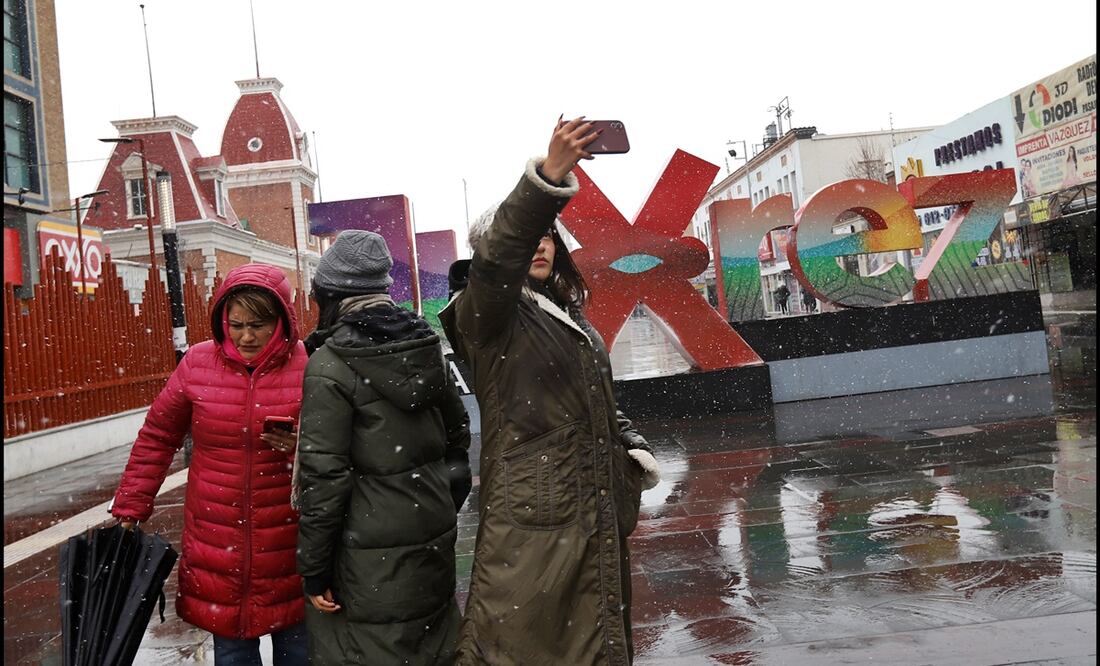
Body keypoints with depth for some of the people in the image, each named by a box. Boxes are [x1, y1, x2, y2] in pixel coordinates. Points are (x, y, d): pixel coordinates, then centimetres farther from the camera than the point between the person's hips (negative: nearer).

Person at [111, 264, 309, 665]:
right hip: (217, 542, 2)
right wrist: (129, 512, 10)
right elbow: (157, 439, 9)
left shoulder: (308, 366, -9)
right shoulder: (198, 364, -2)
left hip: (288, 540, -1)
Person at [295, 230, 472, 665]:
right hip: (435, 542, 7)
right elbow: (457, 436, 11)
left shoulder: (328, 367, -15)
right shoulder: (426, 347, 4)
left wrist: (314, 569, -8)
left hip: (373, 557, -6)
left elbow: (325, 476, -17)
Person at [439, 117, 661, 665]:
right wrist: (549, 176, -40)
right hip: (530, 522, -7)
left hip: (598, 519, 8)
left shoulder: (575, 321, 19)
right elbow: (496, 258, -27)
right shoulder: (489, 314, -5)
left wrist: (634, 453, 7)